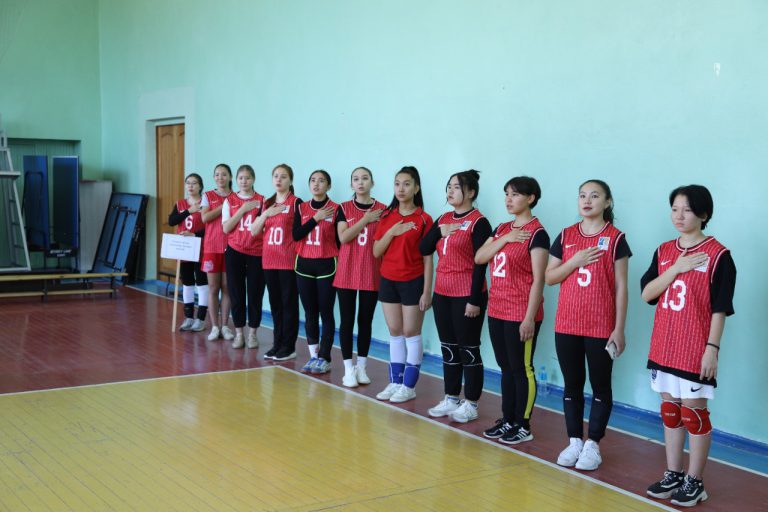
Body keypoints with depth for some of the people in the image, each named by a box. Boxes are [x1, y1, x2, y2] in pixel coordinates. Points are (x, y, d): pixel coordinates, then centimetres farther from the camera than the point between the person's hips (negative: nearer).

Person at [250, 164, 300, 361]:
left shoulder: (296, 203, -4)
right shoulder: (267, 203, 13)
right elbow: (254, 231, 10)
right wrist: (266, 214, -5)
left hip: (289, 261, -6)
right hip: (269, 260, 6)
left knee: (289, 302, -1)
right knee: (275, 303, 11)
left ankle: (289, 347, 6)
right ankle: (277, 344, 19)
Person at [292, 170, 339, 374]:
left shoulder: (336, 209, -3)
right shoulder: (301, 208, 7)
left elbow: (340, 240, -2)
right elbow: (296, 235, -5)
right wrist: (316, 219, -12)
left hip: (327, 266, -4)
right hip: (304, 265, 4)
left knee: (326, 313, 0)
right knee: (310, 313, 8)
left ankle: (325, 358, 6)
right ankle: (313, 355, 16)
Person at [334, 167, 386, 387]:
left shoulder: (382, 209, 3)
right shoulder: (344, 208, 3)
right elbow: (343, 237, -11)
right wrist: (365, 220, -15)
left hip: (372, 273, 0)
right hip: (347, 272, 0)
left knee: (366, 320, 8)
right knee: (347, 320, 1)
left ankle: (361, 366, 19)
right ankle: (348, 369, 8)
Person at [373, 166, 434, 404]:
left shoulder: (423, 219, -8)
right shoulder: (387, 217, 6)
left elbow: (427, 258, -8)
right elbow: (376, 252, 3)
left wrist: (427, 291, -12)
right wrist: (392, 232, -13)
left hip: (413, 282, -5)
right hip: (388, 280, 5)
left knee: (411, 333, 2)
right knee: (395, 333, 11)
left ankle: (409, 385, 10)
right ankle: (395, 382, 18)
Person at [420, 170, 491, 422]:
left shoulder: (479, 222, -10)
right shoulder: (443, 218, 11)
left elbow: (481, 263, -13)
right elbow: (424, 249, 6)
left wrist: (474, 299, -17)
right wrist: (440, 232, -10)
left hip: (466, 295, -7)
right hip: (442, 293, 7)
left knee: (468, 349, 1)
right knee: (448, 348, 13)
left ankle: (470, 404, 11)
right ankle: (451, 399, 23)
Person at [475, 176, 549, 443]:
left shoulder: (536, 233, -10)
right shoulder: (501, 229, 13)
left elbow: (538, 279, -14)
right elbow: (479, 257, 2)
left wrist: (530, 317, -17)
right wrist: (505, 239, -10)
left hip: (521, 314, -7)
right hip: (496, 310, 7)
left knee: (521, 369, 2)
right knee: (506, 368, 14)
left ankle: (523, 426, 12)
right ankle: (508, 420, 25)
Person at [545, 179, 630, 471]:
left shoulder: (615, 238, -3)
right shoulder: (566, 236, 6)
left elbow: (621, 286, -4)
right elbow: (548, 277, 5)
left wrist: (619, 329, -8)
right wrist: (575, 261, -12)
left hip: (601, 327, -3)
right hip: (567, 325, 3)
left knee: (600, 386, 5)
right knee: (572, 384, 10)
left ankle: (593, 444, 14)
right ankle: (574, 441, 20)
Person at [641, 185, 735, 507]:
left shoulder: (717, 255, -9)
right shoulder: (664, 251, 8)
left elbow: (719, 308, -10)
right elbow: (646, 294, 0)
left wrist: (712, 348, -15)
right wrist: (675, 268, -12)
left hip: (696, 350, -6)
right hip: (664, 347, 6)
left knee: (693, 412, 2)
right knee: (670, 410, 13)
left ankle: (695, 482, 13)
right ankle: (673, 475, 24)